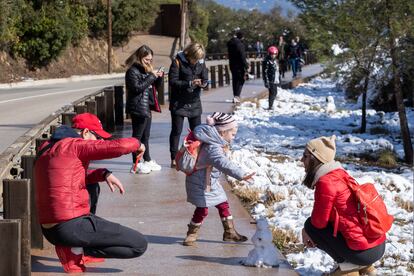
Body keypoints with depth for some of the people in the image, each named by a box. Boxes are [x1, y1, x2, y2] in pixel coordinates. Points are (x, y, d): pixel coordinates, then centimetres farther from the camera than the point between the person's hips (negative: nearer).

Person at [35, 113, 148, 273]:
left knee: (91, 187, 36)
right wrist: (137, 143, 4)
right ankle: (77, 250, -7)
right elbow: (120, 146, -17)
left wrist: (104, 174, 13)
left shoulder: (46, 148, 16)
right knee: (139, 244, -5)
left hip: (48, 230, 9)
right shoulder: (74, 145, -10)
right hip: (72, 228, -9)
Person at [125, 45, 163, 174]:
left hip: (147, 107, 9)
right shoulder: (133, 71, -12)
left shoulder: (147, 70, 15)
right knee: (137, 136, -4)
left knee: (145, 136, 17)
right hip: (138, 108, -9)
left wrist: (159, 77, 2)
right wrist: (151, 76, -21)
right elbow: (137, 87, -22)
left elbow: (155, 85, 22)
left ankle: (148, 161, 26)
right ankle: (135, 165, -1)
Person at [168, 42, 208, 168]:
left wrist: (204, 83, -19)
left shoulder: (201, 63, 1)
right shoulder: (178, 62, -13)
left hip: (194, 101, 5)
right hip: (179, 102, -5)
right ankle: (174, 159, 5)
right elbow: (173, 81, -16)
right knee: (176, 130, 0)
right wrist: (190, 83, -25)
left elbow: (205, 79, 5)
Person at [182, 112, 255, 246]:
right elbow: (224, 164, -46)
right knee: (202, 210, -3)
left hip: (211, 182, 10)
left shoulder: (217, 143, 0)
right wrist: (241, 174, -53)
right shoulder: (213, 148, -32)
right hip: (201, 183, -10)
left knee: (223, 205, 12)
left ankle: (229, 232, 22)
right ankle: (191, 234, 16)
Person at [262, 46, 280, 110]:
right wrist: (266, 81, -19)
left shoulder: (275, 60, 14)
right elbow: (265, 72, -15)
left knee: (274, 93, 12)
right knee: (272, 93, -10)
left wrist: (279, 78, 23)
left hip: (276, 80, 9)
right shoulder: (266, 61, -13)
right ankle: (270, 106, -6)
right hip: (270, 80, -9)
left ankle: (271, 105, 22)